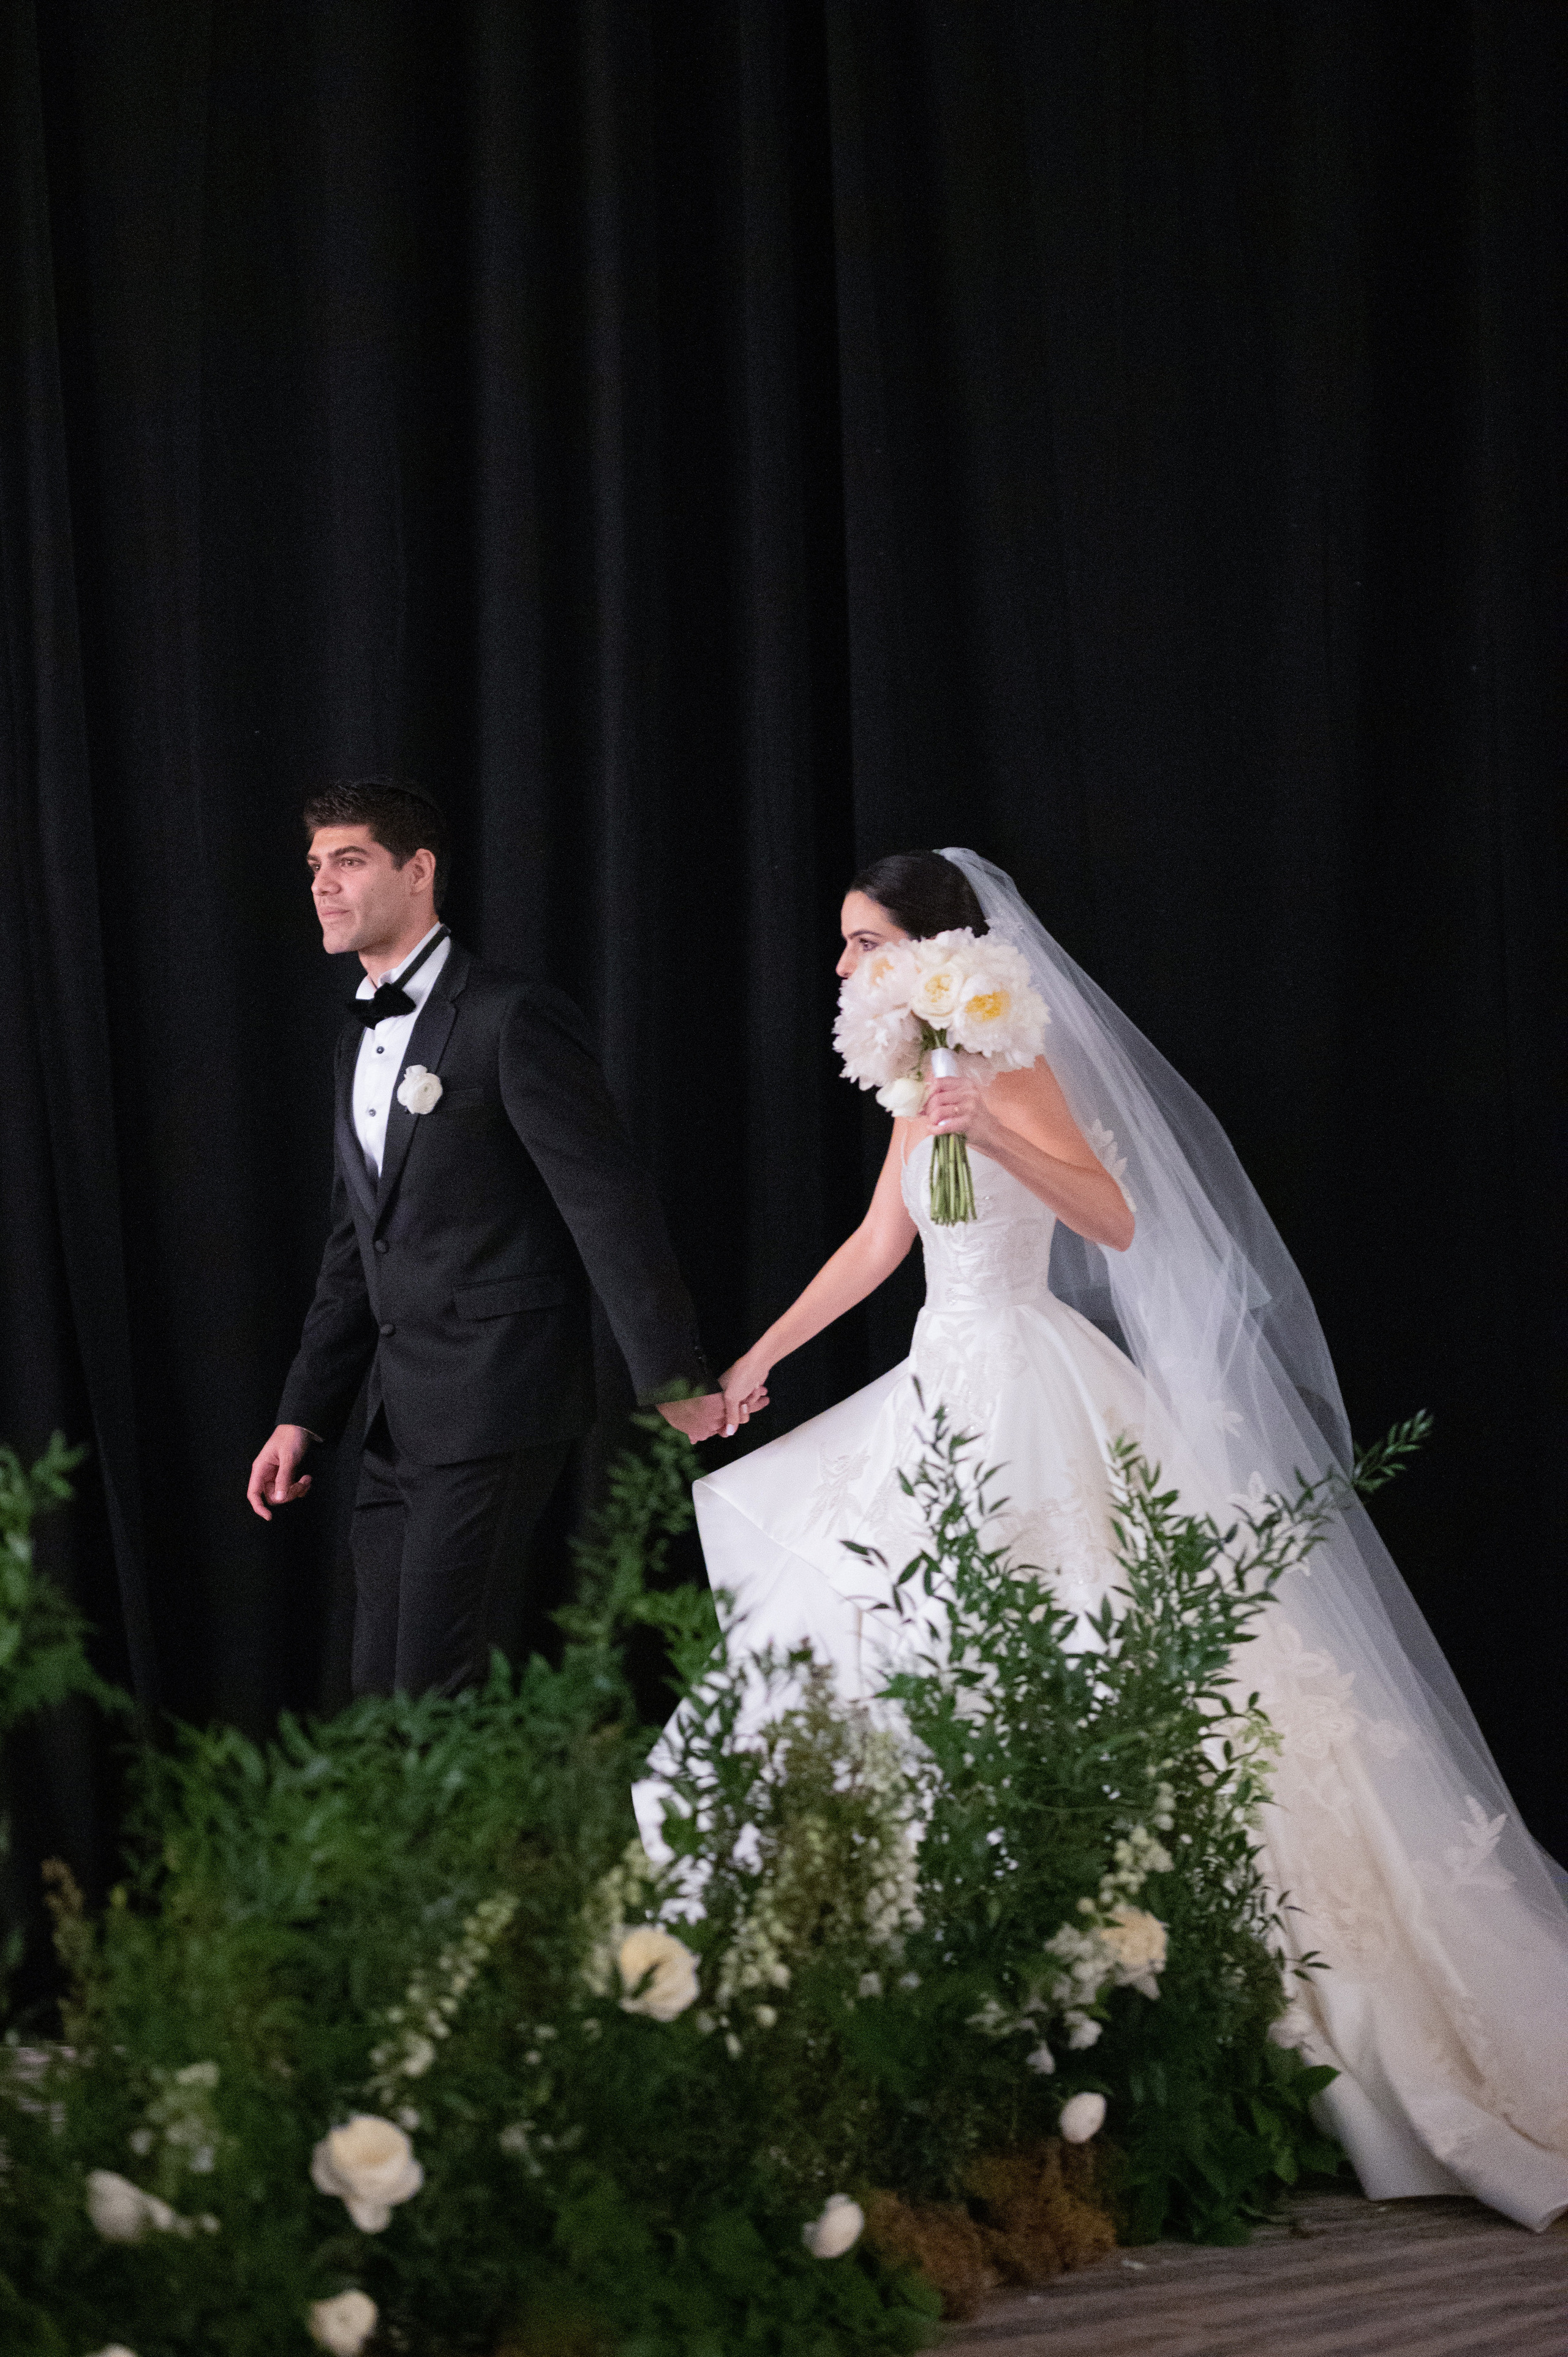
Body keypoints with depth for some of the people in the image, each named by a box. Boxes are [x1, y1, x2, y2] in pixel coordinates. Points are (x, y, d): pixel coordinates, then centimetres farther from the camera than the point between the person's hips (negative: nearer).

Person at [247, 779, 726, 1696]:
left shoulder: (514, 1018, -11)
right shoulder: (361, 1040, 17)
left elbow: (610, 1203, -14)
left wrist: (674, 1378, -16)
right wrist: (304, 1415, 17)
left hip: (495, 1405, -9)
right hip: (401, 1415, 9)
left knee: (434, 1684, -11)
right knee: (383, 1686, 7)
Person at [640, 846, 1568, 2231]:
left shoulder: (1005, 1061, -11)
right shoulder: (925, 1075, 16)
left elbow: (1117, 1219, -20)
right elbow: (877, 1248, 26)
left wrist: (994, 1134, -33)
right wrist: (758, 1361, 27)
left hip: (1026, 1389, -10)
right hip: (956, 1388, 10)